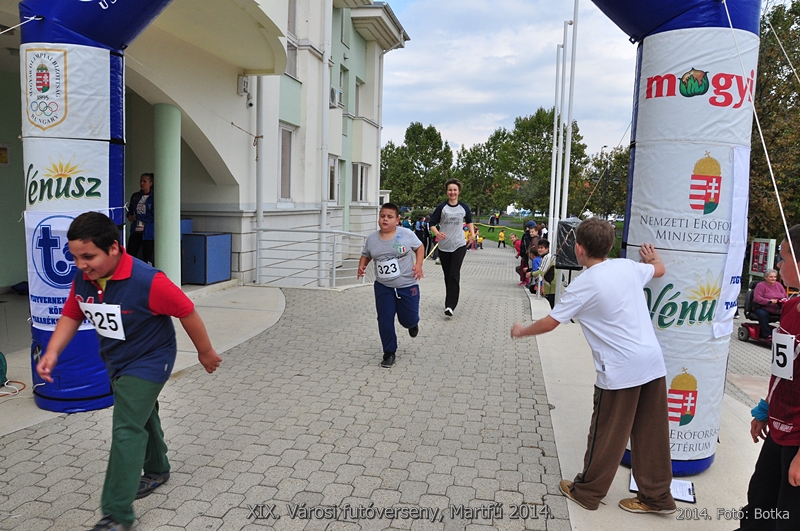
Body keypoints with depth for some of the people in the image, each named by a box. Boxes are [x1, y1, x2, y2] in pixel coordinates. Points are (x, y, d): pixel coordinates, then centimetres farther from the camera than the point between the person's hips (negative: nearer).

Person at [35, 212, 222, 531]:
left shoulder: (148, 281, -32)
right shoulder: (82, 279, -12)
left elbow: (187, 312, -21)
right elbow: (71, 316, 5)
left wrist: (205, 352, -10)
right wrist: (52, 352, -11)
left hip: (148, 362, -7)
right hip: (116, 362, 8)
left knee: (126, 431, -12)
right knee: (141, 417, 25)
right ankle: (156, 470, 48)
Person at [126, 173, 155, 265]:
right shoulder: (135, 196, 12)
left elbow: (153, 216, -11)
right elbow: (130, 211, 22)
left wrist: (137, 217, -8)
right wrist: (130, 217, 0)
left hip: (148, 232, -5)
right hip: (135, 230, 5)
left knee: (147, 258, 0)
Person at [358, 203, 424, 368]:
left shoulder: (406, 234, -11)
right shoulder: (372, 239, -3)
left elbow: (419, 247, 4)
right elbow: (366, 255, 13)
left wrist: (419, 265, -10)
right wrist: (361, 266, -7)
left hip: (407, 285, -2)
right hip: (383, 287, 2)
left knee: (408, 319, 7)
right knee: (385, 320, 0)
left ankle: (413, 324, 47)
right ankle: (389, 353, 16)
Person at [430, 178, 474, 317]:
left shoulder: (464, 207, 2)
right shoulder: (442, 207, -4)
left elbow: (469, 221, 20)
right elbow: (432, 223, -2)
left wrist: (472, 233, 5)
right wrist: (437, 233, -21)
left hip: (459, 245, -1)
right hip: (444, 246, 1)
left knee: (454, 275, -10)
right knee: (447, 275, 11)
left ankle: (450, 305, -12)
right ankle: (450, 301, 27)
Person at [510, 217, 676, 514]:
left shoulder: (583, 285, -12)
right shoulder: (628, 266, 5)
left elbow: (550, 323, -7)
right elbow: (659, 270, 28)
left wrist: (521, 331, 11)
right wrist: (652, 256, 51)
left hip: (620, 370, -6)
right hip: (653, 362, 6)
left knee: (607, 435, 9)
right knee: (651, 434, 16)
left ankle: (587, 492, 26)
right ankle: (657, 497, 30)